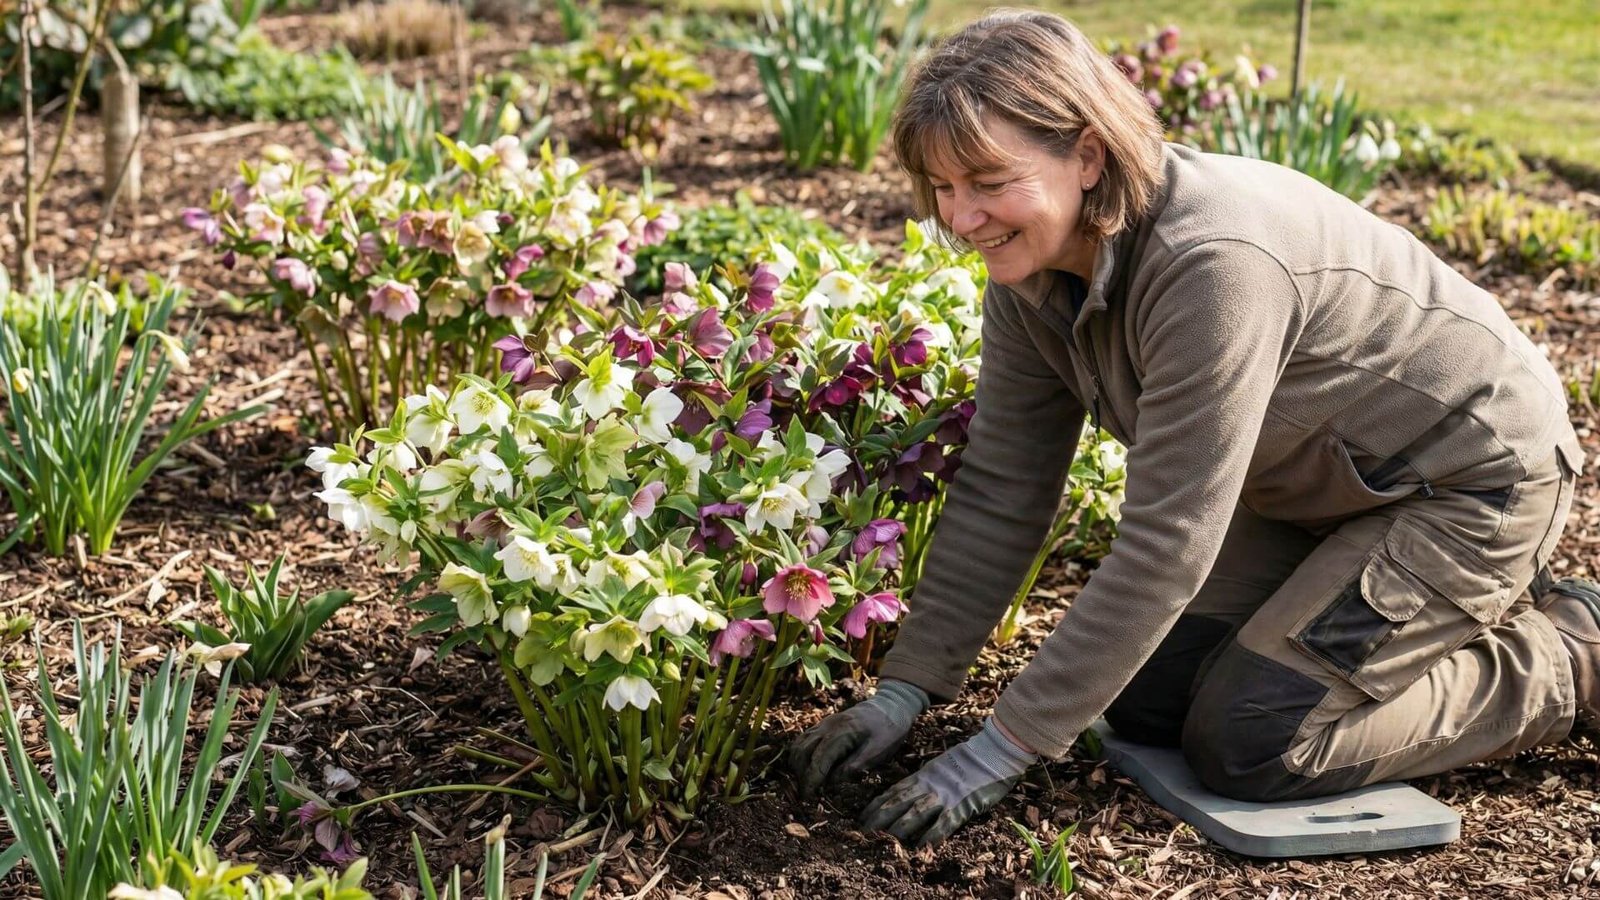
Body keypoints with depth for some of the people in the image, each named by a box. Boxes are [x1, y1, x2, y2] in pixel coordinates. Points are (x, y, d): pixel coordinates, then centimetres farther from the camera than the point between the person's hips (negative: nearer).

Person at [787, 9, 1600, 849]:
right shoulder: (1032, 265, -11)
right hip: (1322, 488, 8)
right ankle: (1465, 604, 21)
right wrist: (903, 692, -10)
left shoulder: (1212, 265, -37)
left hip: (1473, 480, -8)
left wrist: (999, 752, -30)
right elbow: (1000, 492, -5)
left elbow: (1164, 546, -35)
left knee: (1244, 741, -13)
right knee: (1145, 701, 5)